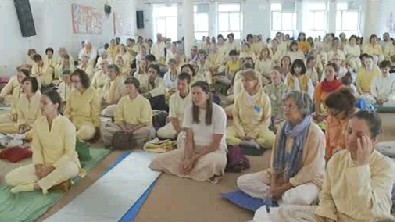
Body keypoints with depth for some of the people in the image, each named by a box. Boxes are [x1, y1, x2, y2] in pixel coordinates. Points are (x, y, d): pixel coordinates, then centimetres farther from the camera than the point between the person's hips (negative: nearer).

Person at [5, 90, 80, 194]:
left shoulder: (66, 125, -18)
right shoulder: (38, 123, -3)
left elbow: (69, 153, -16)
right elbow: (36, 148, 2)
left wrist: (51, 167, -21)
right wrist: (39, 166, -15)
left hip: (64, 164, -4)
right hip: (44, 165, 5)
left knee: (69, 168, -42)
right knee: (10, 178, -11)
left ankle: (33, 186, -21)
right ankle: (54, 181, -14)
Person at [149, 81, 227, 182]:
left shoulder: (218, 112, -14)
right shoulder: (189, 109, -3)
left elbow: (215, 144, -14)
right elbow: (189, 138, -5)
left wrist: (194, 158, -19)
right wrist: (187, 158, -21)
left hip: (214, 150, -3)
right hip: (193, 148, 4)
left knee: (210, 162, -42)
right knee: (158, 161, -12)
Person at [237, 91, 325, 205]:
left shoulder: (315, 133, -20)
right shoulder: (283, 127, -1)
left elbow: (311, 170, -20)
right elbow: (275, 156, 4)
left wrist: (284, 188, -17)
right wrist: (273, 184, -8)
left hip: (307, 180, -6)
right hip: (282, 174, 7)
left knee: (298, 198, -42)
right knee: (242, 181, -5)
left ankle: (284, 195, -8)